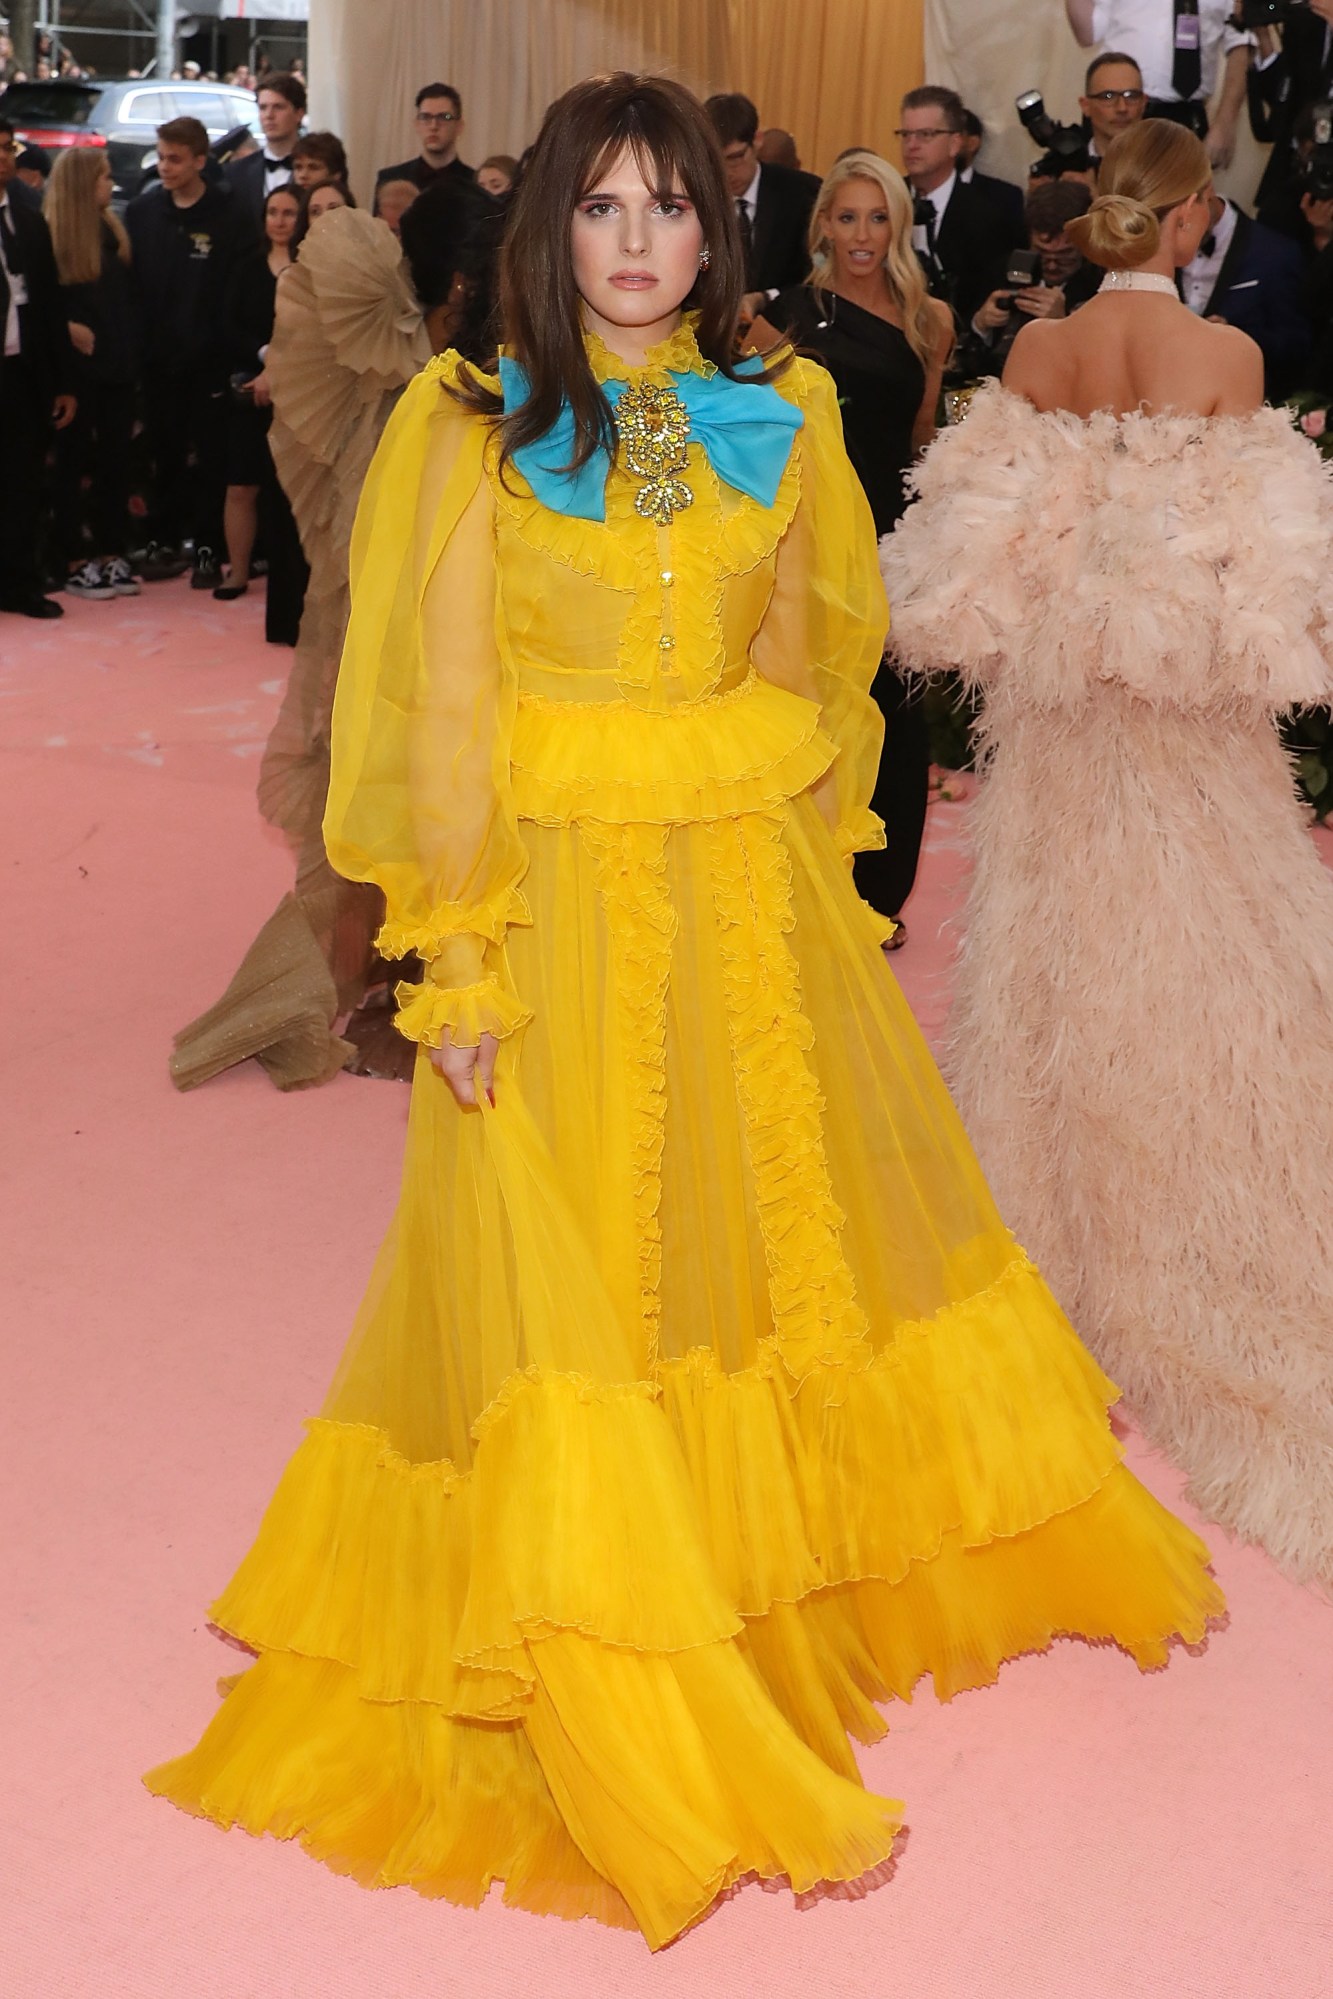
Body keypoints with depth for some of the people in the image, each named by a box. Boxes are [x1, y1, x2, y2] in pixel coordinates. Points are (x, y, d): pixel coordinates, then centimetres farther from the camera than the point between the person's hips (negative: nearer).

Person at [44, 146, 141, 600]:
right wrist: (66, 328, -17)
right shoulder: (50, 235, -8)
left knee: (115, 459, 8)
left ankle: (111, 554, 15)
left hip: (117, 363, 6)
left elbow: (129, 294, 10)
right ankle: (76, 561, 8)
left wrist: (133, 349, 2)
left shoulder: (113, 231, 10)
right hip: (77, 366, -5)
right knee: (73, 461, 3)